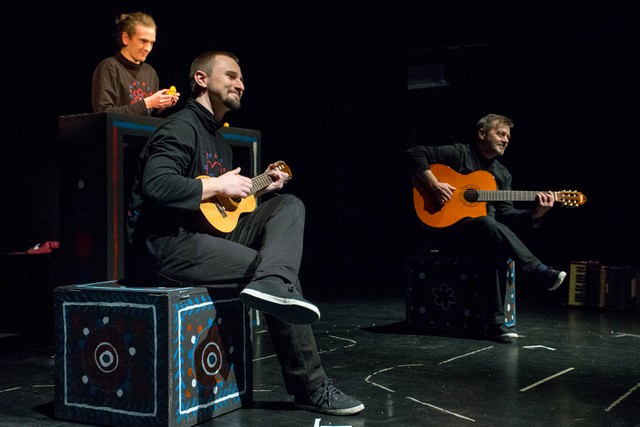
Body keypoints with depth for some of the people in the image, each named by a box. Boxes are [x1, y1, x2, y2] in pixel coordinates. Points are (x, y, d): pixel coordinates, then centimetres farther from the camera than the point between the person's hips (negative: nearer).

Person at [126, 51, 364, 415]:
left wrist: (259, 188, 14)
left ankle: (270, 286, -31)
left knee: (290, 205, -3)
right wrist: (217, 186, -19)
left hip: (211, 230, 10)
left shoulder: (219, 140, 23)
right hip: (168, 243, -10)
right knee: (278, 271, -18)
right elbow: (156, 186, -28)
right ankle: (312, 389, -16)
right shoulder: (181, 128, -10)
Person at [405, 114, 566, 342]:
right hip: (447, 227, -5)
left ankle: (496, 322, -28)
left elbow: (505, 214, 9)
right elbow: (415, 153, -8)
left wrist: (535, 214, -7)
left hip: (483, 235, 5)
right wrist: (435, 184, -19)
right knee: (487, 224, -37)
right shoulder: (459, 153, -1)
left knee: (493, 252, -31)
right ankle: (541, 272, -35)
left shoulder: (502, 175, 18)